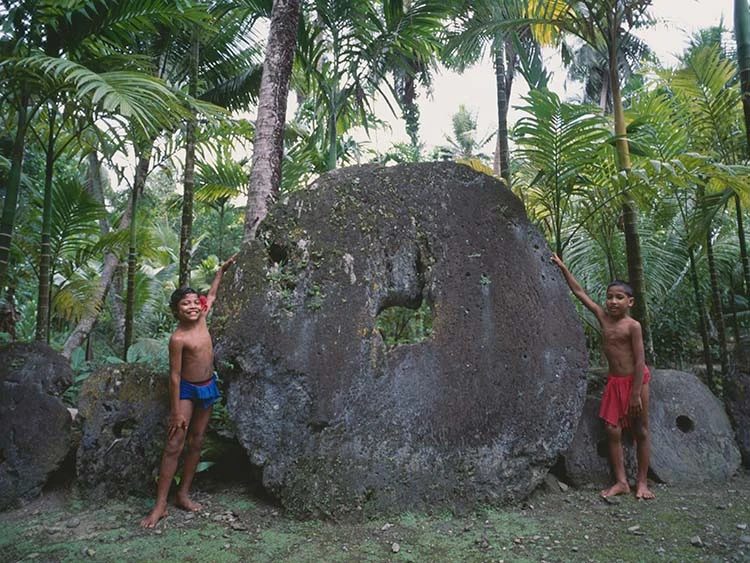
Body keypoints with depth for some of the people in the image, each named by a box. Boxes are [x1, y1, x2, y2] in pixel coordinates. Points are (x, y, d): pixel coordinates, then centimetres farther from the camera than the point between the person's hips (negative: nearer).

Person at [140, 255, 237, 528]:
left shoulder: (201, 320, -4)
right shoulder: (178, 338, -20)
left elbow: (211, 295, 15)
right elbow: (174, 376, -18)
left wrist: (222, 270, 21)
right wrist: (176, 412, -16)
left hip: (208, 387, 6)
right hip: (187, 390, -6)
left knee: (196, 442, 11)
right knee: (174, 445, -6)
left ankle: (183, 494, 23)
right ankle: (160, 505, 1)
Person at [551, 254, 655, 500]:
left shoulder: (632, 326, -14)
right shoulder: (603, 317, 1)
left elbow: (640, 361, -15)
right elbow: (579, 292, 6)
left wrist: (636, 394, -17)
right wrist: (563, 268, 7)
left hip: (635, 379, -5)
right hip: (614, 381, 5)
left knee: (641, 431, 7)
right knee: (612, 430, 0)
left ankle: (642, 482, 16)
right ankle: (621, 481, 7)